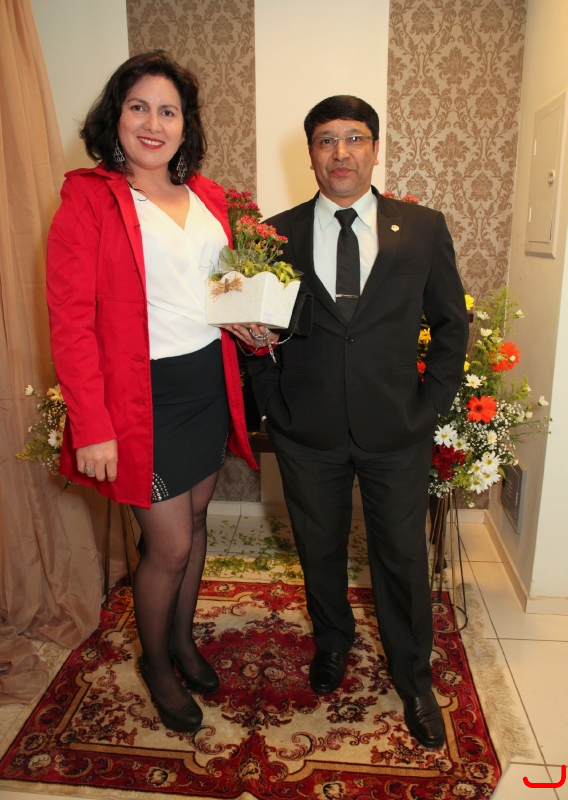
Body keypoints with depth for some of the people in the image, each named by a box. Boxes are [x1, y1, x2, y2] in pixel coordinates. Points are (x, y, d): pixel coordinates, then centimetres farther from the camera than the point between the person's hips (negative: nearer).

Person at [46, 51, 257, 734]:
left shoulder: (207, 197, 9)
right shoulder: (89, 199, -9)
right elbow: (70, 321, -13)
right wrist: (92, 426, -18)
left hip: (209, 381, 6)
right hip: (146, 394, -6)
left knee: (194, 519, 18)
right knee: (169, 544, 3)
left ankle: (183, 639, 42)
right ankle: (154, 662, 33)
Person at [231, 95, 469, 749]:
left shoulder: (424, 229, 1)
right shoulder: (276, 234, 0)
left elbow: (452, 322, 6)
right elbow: (254, 329, 5)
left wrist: (429, 405, -1)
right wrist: (274, 405, -4)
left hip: (396, 432, 0)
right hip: (306, 432, 1)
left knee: (402, 557, 12)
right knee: (319, 549, 18)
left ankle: (414, 680, 37)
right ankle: (332, 641, 48)